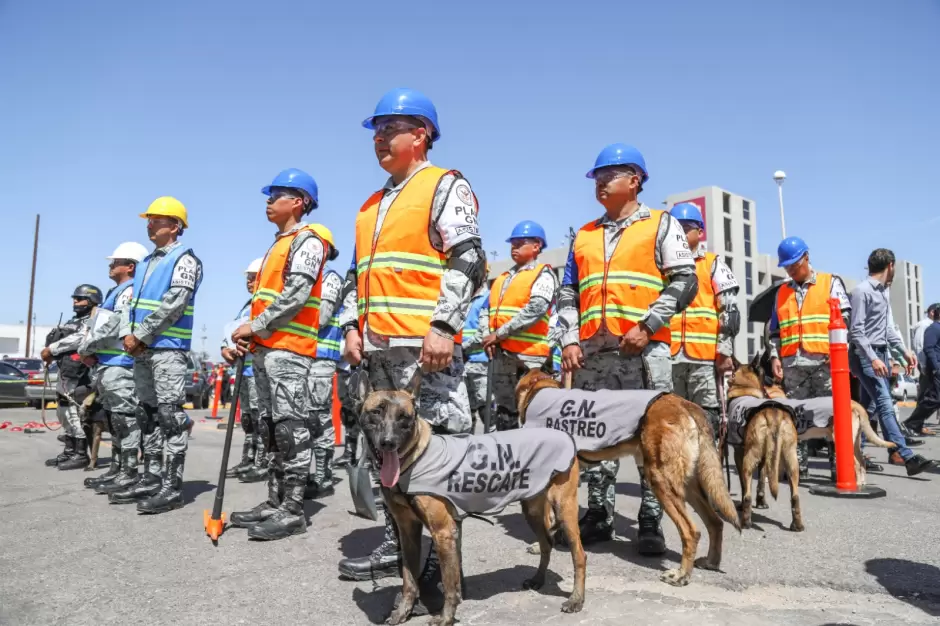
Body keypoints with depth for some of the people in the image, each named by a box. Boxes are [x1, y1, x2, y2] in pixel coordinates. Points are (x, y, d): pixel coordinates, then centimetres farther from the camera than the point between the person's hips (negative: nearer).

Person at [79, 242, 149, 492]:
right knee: (115, 420, 13)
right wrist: (90, 352, 8)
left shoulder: (130, 291, -9)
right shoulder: (117, 291, 23)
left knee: (125, 419, -9)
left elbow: (111, 327, -17)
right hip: (108, 364, 11)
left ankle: (129, 473, -6)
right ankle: (116, 469, 20)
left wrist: (85, 349, -5)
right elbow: (98, 326, 24)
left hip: (119, 365, -11)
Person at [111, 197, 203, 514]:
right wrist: (128, 334, 2)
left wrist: (140, 336, -14)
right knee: (148, 415, 12)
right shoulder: (148, 262, 20)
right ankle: (151, 478, 21)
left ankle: (172, 486, -6)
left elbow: (173, 304, -16)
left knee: (170, 416, -8)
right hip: (142, 350, 9)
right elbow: (135, 303, 20)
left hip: (168, 348, -9)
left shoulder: (184, 259, -5)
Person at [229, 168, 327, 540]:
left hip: (288, 348, -10)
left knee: (291, 429, -9)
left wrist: (255, 327, -13)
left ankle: (293, 511, -5)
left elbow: (295, 296, -18)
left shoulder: (306, 241, -6)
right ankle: (275, 502, 19)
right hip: (266, 348, 10)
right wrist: (250, 335, 10)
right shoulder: (278, 244, 24)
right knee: (271, 429, 11)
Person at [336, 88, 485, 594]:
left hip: (425, 344, -8)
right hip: (379, 346, 9)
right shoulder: (372, 205, 24)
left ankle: (443, 554, 6)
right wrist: (352, 326, 11)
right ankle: (396, 545, 24)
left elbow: (466, 262, -12)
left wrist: (443, 327, -21)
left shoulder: (445, 186, 0)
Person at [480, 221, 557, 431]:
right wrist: (487, 336, -2)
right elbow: (487, 310, 18)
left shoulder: (543, 274, -1)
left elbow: (535, 310, -16)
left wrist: (499, 333, -14)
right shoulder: (503, 277, 20)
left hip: (528, 354, -7)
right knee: (504, 410, 11)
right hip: (501, 353, 7)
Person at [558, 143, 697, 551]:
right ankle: (598, 516, 17)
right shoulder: (584, 235, 20)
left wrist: (647, 326, -12)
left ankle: (650, 522, 8)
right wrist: (570, 339, 3)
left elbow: (684, 281, -2)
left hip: (644, 348, -4)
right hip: (592, 350, 4)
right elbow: (568, 293, 17)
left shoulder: (661, 224, 8)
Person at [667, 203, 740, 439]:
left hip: (705, 356, -3)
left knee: (706, 417, -3)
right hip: (669, 357, 3)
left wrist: (724, 351, -8)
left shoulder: (713, 265, 9)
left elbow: (729, 310, 0)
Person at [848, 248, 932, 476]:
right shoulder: (862, 291, -12)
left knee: (881, 404, 12)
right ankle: (904, 455, -18)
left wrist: (904, 349, 19)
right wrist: (872, 358, -24)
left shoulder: (882, 292, 15)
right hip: (866, 356, -10)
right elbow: (856, 330, -18)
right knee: (885, 405, -14)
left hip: (881, 355, 10)